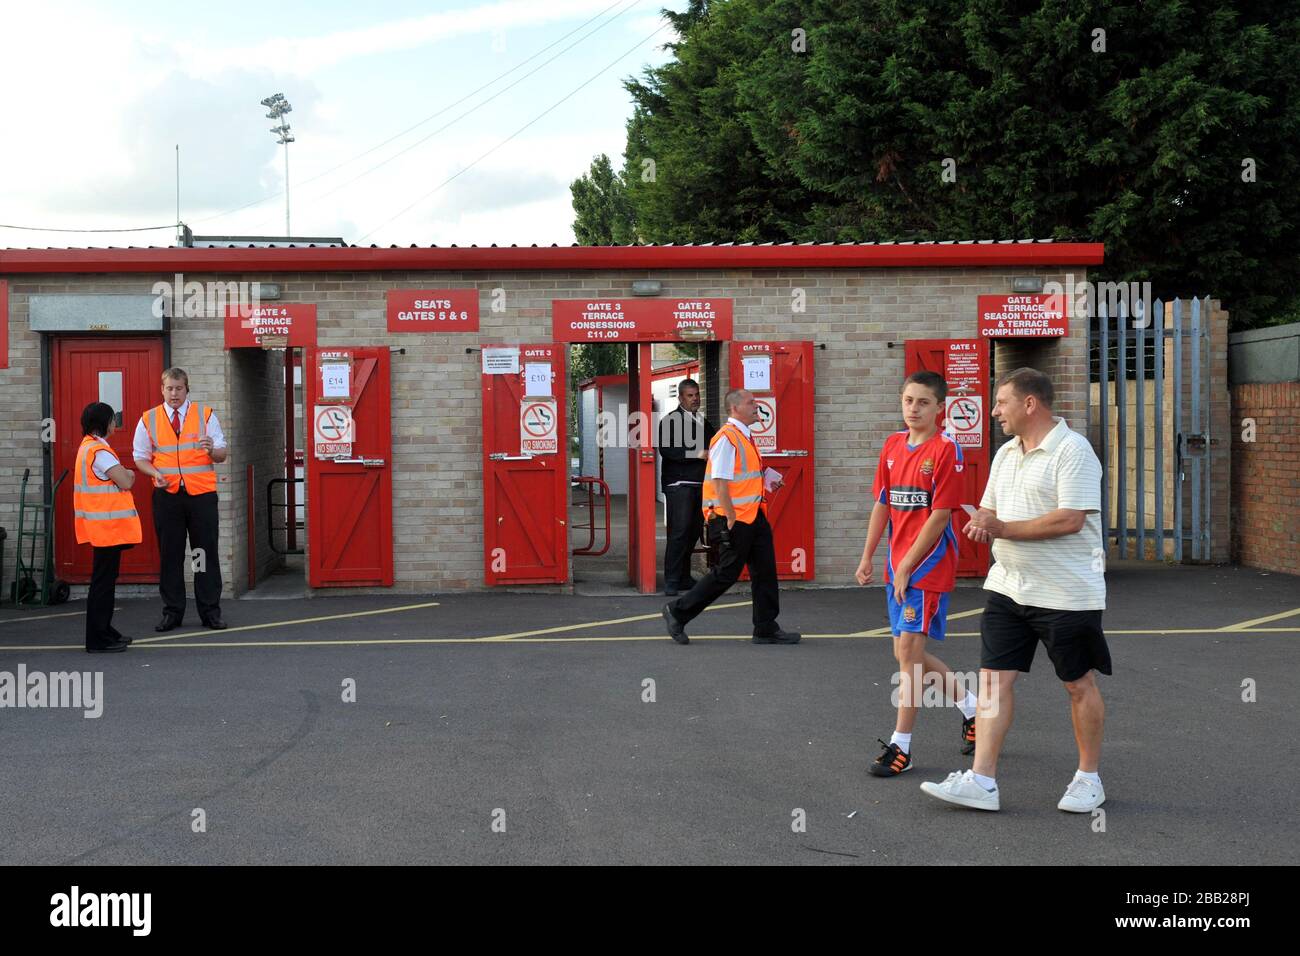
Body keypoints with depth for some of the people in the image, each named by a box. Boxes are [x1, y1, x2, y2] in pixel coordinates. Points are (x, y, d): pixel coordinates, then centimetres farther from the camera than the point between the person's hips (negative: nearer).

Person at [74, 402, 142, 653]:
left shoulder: (89, 446, 15)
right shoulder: (99, 451, -17)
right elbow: (126, 482, -19)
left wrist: (123, 474, 2)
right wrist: (129, 475, 1)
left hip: (104, 527, 10)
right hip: (108, 525, -10)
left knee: (106, 579, 17)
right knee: (103, 580, -6)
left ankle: (104, 632, 25)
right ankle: (98, 640, -3)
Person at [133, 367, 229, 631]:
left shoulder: (206, 415, 6)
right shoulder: (148, 419, 7)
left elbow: (221, 454, 5)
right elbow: (141, 458, 10)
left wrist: (212, 449, -19)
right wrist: (155, 473, -10)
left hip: (202, 493, -1)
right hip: (167, 494, 1)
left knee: (206, 553, 1)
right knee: (170, 555, 5)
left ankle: (210, 612, 8)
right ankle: (172, 612, 13)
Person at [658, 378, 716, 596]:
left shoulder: (703, 421, 20)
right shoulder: (671, 420, -3)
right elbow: (666, 450, -15)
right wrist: (697, 454, -20)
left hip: (700, 484, 7)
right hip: (678, 484, -7)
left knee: (694, 531, 8)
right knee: (679, 531, -11)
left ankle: (684, 577, 17)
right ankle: (671, 581, -8)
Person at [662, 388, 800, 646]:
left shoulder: (744, 437, 16)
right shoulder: (726, 438, -15)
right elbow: (720, 483, -21)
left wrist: (766, 482, 12)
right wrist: (731, 519, -22)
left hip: (753, 515, 9)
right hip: (735, 518, -9)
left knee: (765, 571, 8)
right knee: (726, 574, -3)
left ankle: (766, 629, 14)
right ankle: (678, 611, 10)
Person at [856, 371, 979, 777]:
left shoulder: (945, 449, -12)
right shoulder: (893, 445, 9)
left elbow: (940, 515, -15)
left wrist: (907, 566, -15)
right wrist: (867, 558, 13)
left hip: (928, 564, -8)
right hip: (897, 567, 8)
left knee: (909, 648, -9)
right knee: (907, 653, 12)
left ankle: (901, 746, -1)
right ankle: (970, 705, 33)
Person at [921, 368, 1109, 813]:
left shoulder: (1072, 451, -14)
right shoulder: (1006, 454, 13)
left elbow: (1070, 520, -23)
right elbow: (991, 511, 21)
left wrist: (1002, 528, -17)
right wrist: (980, 525, -4)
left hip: (1066, 592, -7)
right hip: (1009, 587, 8)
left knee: (1079, 684, 7)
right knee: (994, 678, 0)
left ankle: (1088, 779, 22)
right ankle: (981, 781, 1)